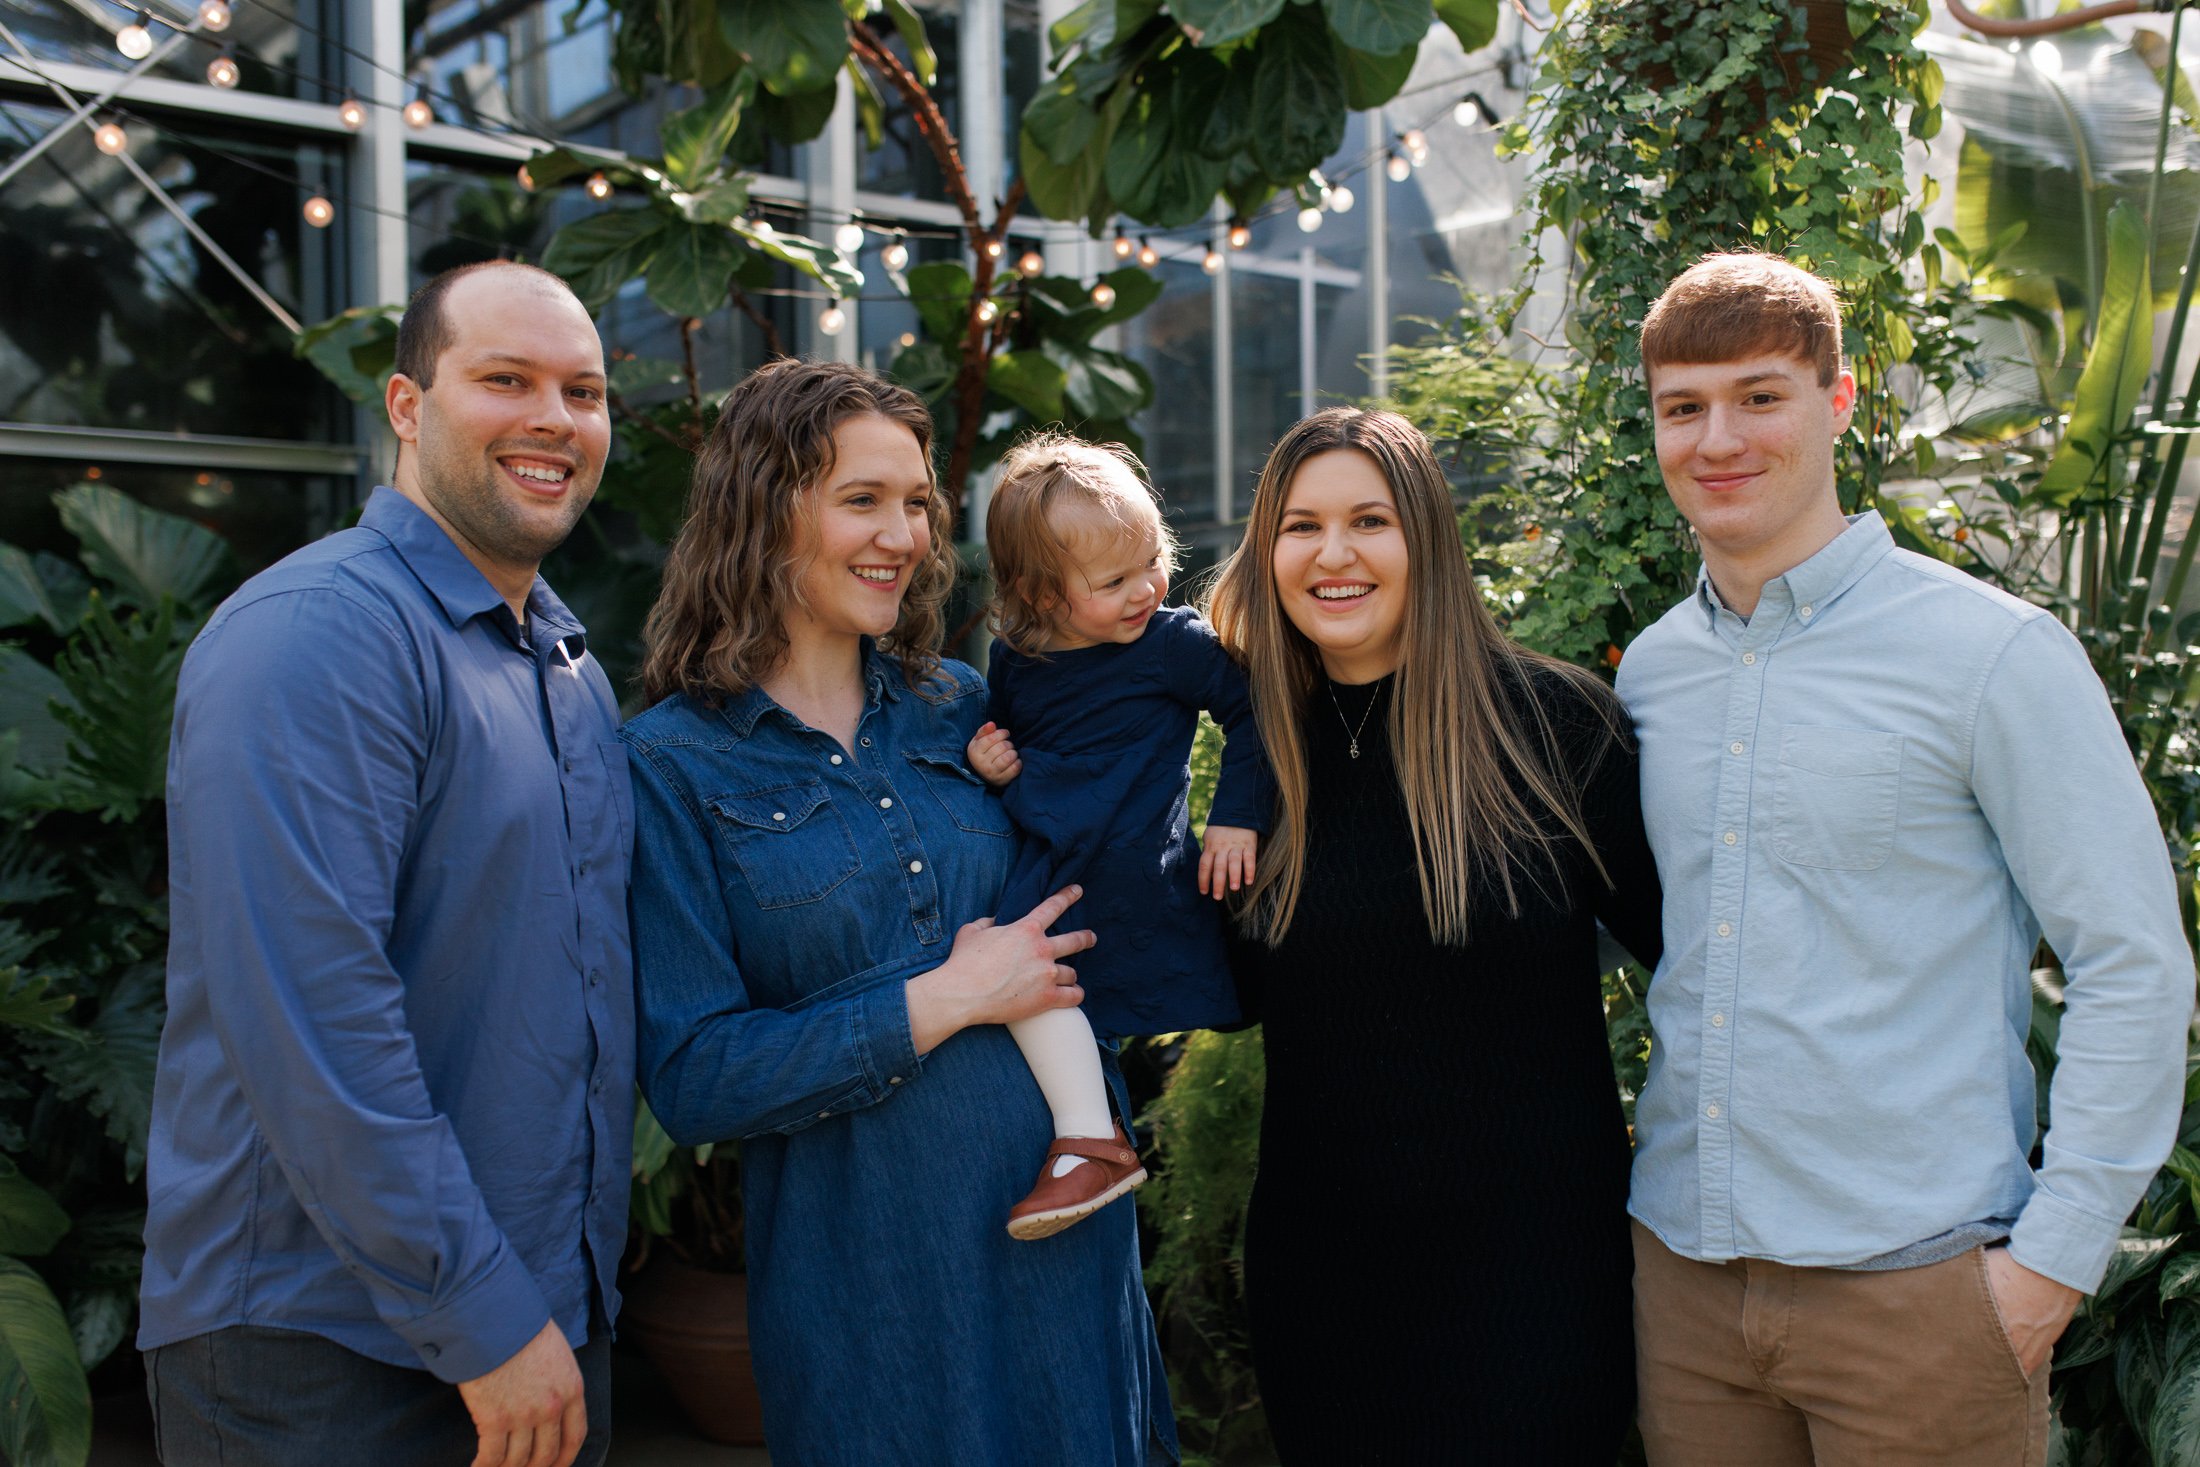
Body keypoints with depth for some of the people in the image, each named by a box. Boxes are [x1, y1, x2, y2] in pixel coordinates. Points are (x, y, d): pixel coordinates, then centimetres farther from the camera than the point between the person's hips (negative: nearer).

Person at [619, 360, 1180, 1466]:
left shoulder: (958, 709, 6)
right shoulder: (676, 765, -9)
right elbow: (690, 1079, -15)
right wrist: (945, 1002, -16)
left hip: (1065, 1224, 5)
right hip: (867, 1278, -5)